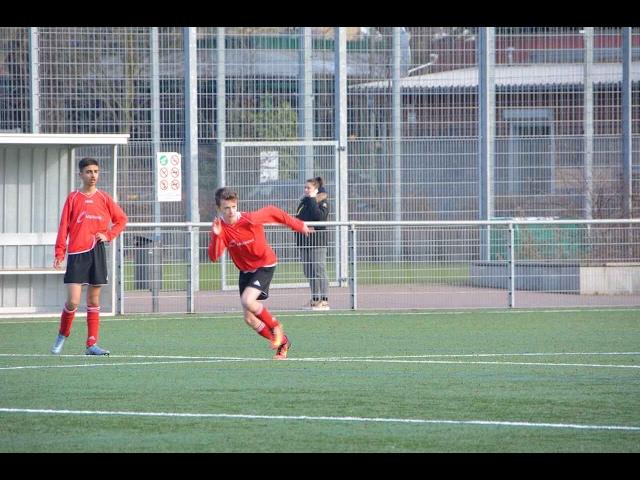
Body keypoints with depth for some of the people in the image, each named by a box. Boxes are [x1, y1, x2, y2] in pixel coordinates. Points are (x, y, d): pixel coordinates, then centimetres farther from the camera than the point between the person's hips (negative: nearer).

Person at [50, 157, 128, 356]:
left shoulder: (104, 198, 8)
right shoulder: (73, 198, 4)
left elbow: (121, 219, 17)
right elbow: (64, 227, 2)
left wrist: (108, 235, 1)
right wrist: (59, 253, -7)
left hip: (97, 252, 2)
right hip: (76, 254, -2)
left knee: (93, 300, 4)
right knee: (73, 301, -10)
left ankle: (92, 345, 7)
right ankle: (62, 336, 13)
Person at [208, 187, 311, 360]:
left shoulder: (250, 219, -24)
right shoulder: (219, 227, -14)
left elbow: (271, 211, -6)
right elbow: (214, 257, -22)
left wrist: (297, 225, 4)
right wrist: (216, 235, -39)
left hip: (265, 265, -5)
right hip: (245, 271, 5)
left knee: (247, 300, -28)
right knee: (249, 319, 3)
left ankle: (275, 326, -2)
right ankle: (282, 342, 22)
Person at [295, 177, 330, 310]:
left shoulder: (322, 202, -5)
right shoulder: (303, 202, 15)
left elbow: (319, 216, -22)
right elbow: (298, 219, 18)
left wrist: (312, 200, -17)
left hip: (317, 242, -7)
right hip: (304, 242, 7)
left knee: (319, 271, -7)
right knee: (309, 272, 9)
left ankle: (324, 300, -4)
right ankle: (315, 299, 16)